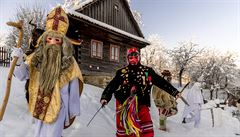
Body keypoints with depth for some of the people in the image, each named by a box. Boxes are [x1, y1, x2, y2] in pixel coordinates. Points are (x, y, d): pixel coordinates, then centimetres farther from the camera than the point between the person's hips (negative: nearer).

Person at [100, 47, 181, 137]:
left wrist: (174, 91, 8)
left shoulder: (147, 71, 6)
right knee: (123, 129, 6)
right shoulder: (122, 72, 4)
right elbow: (112, 85, 1)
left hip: (141, 103, 1)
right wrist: (105, 97, -13)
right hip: (123, 103, 0)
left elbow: (161, 81, 9)